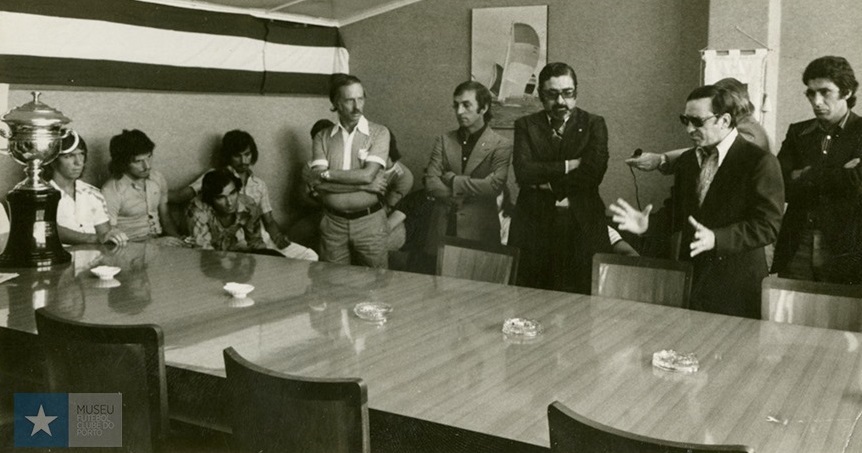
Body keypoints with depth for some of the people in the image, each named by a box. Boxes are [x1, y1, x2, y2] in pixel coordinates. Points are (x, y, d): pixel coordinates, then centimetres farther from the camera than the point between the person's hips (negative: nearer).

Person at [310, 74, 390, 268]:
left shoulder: (379, 133, -4)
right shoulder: (322, 137, 2)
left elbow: (367, 174, -16)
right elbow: (318, 183, -9)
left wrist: (328, 174, -9)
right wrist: (362, 185, -14)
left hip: (369, 222, -2)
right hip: (333, 223, 2)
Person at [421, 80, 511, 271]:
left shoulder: (501, 146, -3)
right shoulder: (444, 141, 8)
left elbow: (494, 186, -15)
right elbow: (431, 182, -1)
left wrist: (453, 180, -8)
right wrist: (466, 195, -11)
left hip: (478, 233, -3)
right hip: (442, 230, 3)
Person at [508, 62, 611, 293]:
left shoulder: (593, 124, 7)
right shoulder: (526, 125, 9)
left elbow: (592, 173, -9)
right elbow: (523, 171, -7)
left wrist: (548, 183, -7)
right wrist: (568, 166, -9)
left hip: (582, 225, -1)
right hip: (534, 225, 1)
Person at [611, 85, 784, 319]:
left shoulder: (760, 161, -10)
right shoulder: (687, 160, 11)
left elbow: (767, 225, -15)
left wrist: (716, 239, -27)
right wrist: (647, 224, -1)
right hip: (691, 279, 5)